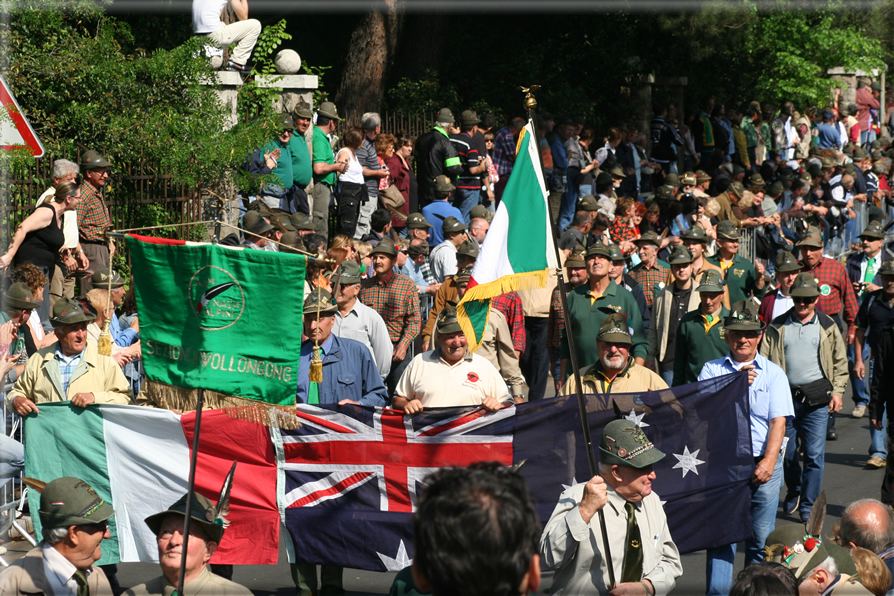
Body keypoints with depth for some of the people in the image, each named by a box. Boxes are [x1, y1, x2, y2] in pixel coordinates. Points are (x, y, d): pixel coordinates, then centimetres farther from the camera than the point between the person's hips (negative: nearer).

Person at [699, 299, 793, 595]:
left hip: (763, 464, 0)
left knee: (761, 538, 2)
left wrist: (768, 461, -13)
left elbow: (778, 421, -1)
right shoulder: (712, 370, 9)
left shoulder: (773, 373, 8)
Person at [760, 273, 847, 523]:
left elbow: (840, 362, 12)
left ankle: (809, 505, 6)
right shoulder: (777, 327, 7)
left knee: (814, 454, -5)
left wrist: (837, 391, 2)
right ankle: (794, 490, 36)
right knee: (785, 452, 8)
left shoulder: (827, 327, 7)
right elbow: (764, 359, 6)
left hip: (816, 399, -1)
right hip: (785, 397, 1)